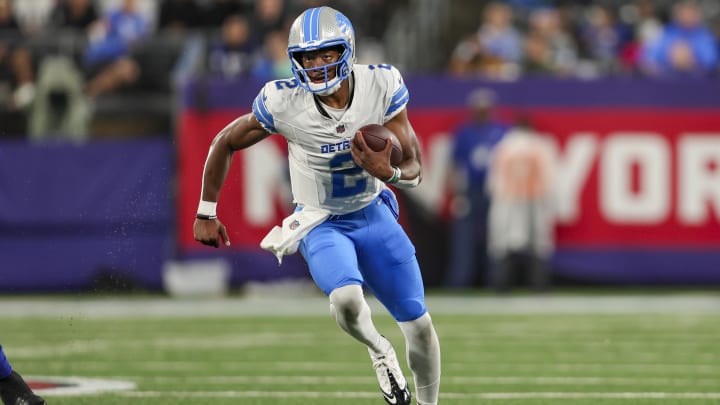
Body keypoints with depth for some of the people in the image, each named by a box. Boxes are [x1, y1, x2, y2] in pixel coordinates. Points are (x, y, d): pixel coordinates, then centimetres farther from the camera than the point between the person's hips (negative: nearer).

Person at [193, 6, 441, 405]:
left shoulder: (382, 85, -18)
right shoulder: (284, 102, -22)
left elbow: (414, 168, -12)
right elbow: (226, 143, -5)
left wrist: (389, 173, -36)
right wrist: (206, 213, 0)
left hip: (374, 215, 3)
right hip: (320, 223, -3)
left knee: (419, 325, 5)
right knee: (347, 299, -31)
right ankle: (380, 351, 3)